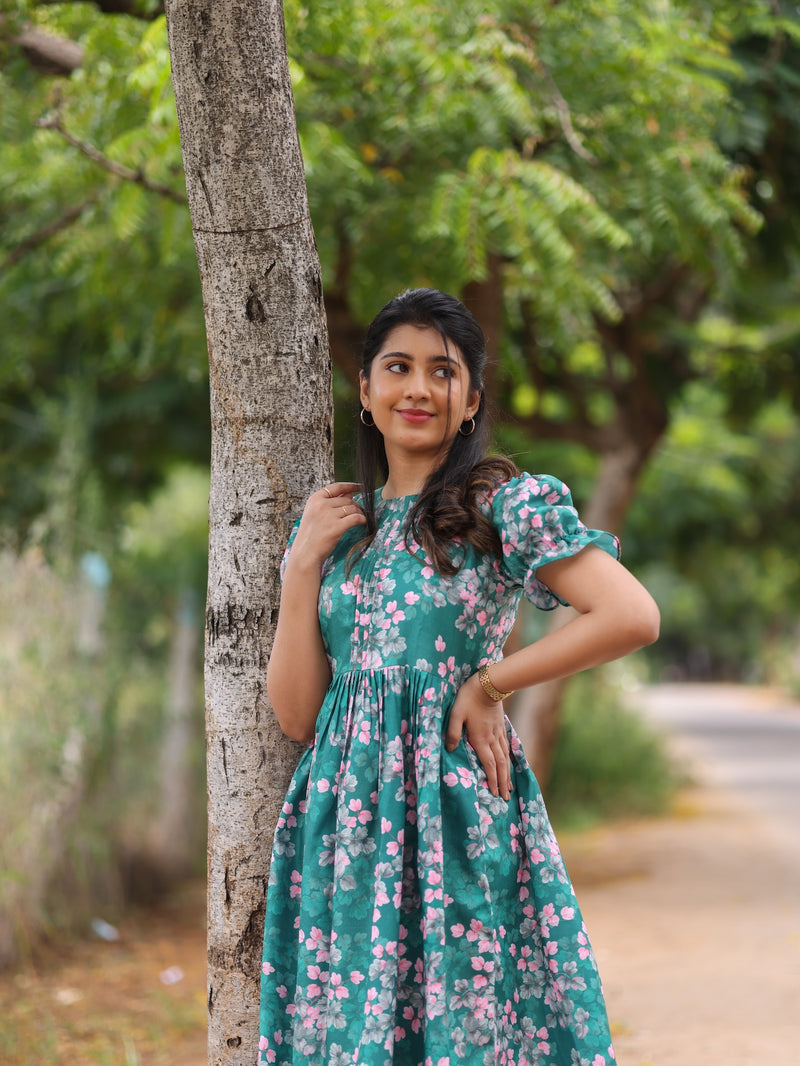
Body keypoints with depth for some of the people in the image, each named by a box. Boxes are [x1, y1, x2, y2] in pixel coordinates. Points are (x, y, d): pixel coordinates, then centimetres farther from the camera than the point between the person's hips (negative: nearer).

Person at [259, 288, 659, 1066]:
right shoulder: (333, 524, 9)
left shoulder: (505, 506, -4)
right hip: (345, 822, 4)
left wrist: (489, 683, -11)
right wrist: (303, 565, -3)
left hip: (457, 817, -4)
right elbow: (296, 714, 4)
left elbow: (633, 617, -18)